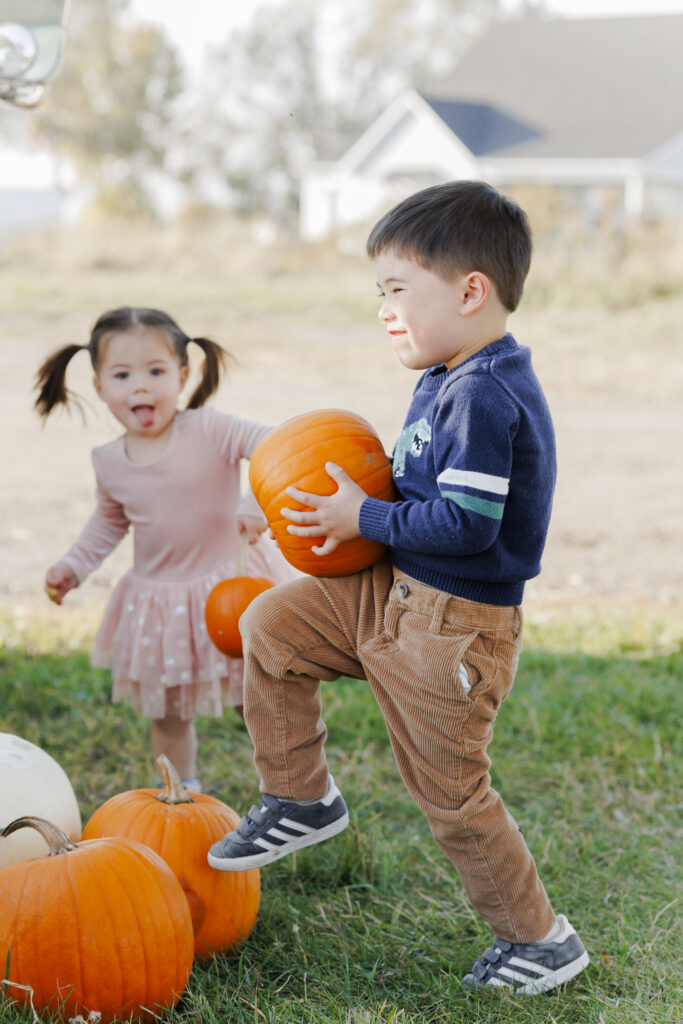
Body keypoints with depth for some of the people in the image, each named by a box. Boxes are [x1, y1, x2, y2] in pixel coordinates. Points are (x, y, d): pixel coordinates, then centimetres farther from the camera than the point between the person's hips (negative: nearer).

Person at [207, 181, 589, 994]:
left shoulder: (485, 398, -26)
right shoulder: (447, 380, 6)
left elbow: (466, 524, -30)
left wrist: (363, 518, -18)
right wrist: (364, 505, 5)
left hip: (452, 628, -10)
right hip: (394, 592, 10)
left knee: (449, 792, 3)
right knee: (271, 625, 9)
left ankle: (539, 940, 22)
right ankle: (301, 800, 22)